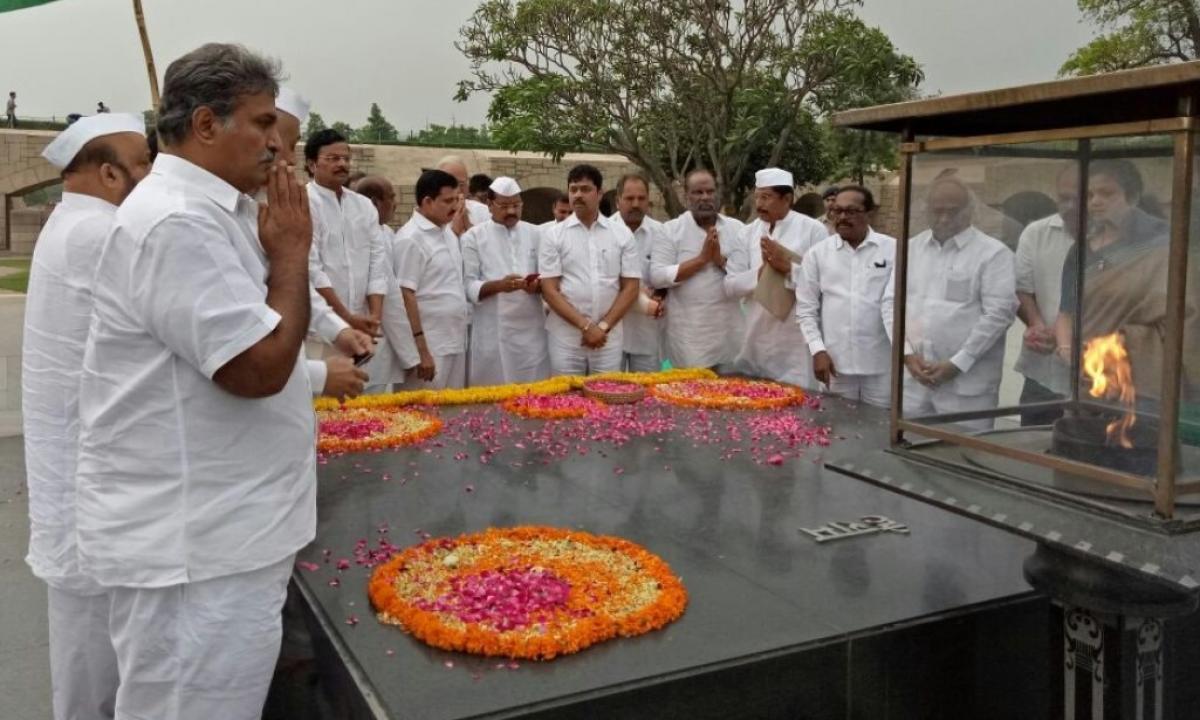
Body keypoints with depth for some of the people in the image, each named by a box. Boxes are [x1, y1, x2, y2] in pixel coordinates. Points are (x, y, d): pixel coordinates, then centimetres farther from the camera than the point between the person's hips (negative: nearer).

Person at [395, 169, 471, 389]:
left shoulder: (448, 234, 12)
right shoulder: (410, 238, -12)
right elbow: (406, 296, -17)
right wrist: (421, 351, -20)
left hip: (456, 343, 8)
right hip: (430, 346, -8)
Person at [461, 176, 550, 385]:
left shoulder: (534, 235, 11)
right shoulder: (473, 237, 1)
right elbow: (468, 287, -4)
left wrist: (538, 286, -10)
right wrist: (498, 285, -20)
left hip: (531, 331, 3)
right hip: (493, 334, -3)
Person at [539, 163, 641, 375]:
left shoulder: (622, 234, 5)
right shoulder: (553, 235, 1)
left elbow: (630, 288, 3)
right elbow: (549, 290, -4)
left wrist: (604, 326, -8)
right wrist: (585, 326, -13)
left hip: (609, 337, 1)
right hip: (566, 338, -1)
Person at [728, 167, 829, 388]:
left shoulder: (812, 229, -5)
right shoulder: (749, 232, 7)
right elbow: (731, 284, 3)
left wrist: (788, 267, -18)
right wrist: (762, 271, -12)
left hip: (798, 340, -4)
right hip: (757, 338, 4)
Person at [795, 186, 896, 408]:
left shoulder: (893, 250, 0)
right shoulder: (817, 253, 3)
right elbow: (806, 308, 5)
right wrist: (817, 350, -3)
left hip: (881, 364, -1)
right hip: (835, 363, 1)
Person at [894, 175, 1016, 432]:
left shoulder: (993, 253, -4)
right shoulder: (911, 249, 11)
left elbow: (999, 313, -10)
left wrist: (958, 363, -14)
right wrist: (907, 353, -4)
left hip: (967, 384, -4)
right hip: (913, 379, 4)